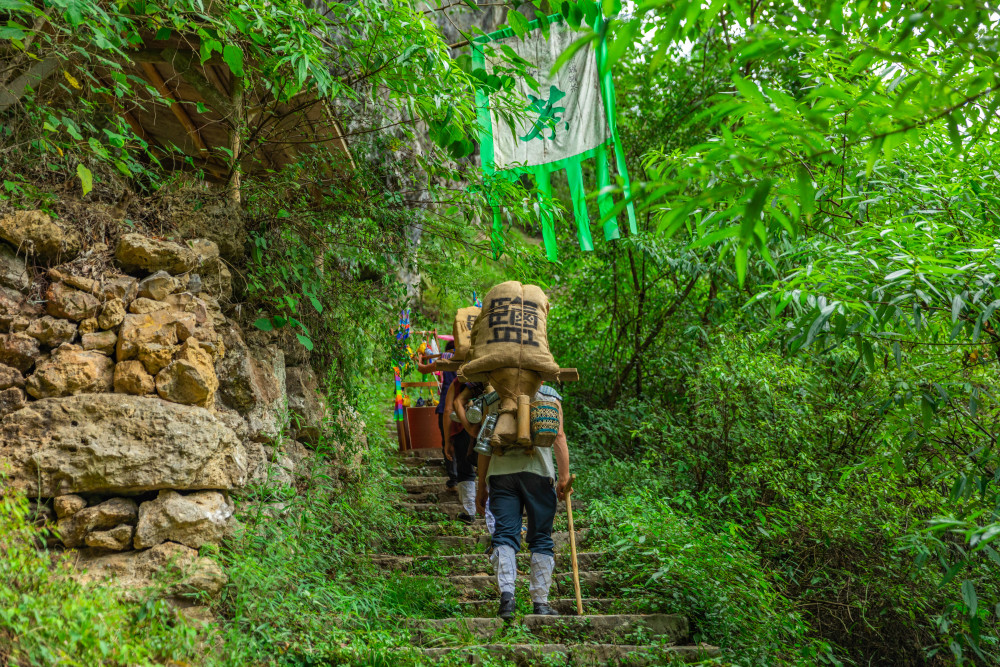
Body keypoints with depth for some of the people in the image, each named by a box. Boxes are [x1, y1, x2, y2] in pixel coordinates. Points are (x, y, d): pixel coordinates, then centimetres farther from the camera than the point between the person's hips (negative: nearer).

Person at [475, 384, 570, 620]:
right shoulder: (548, 396, 11)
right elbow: (559, 437, -2)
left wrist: (481, 487, 15)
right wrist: (564, 477, -4)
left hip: (500, 472, 2)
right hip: (537, 471, -1)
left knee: (504, 535, 2)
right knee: (541, 538, 7)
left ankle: (506, 593, -16)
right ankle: (540, 602, 8)